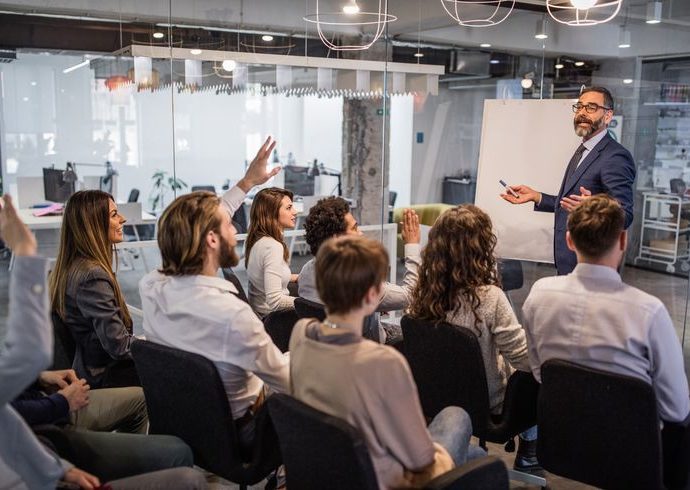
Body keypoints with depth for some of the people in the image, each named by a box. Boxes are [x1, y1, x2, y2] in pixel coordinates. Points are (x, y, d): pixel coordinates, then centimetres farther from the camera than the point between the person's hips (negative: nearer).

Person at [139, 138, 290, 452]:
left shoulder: (151, 286, -17)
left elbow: (200, 227, 1)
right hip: (236, 433, -6)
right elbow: (290, 383, -24)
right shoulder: (232, 315, -39)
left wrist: (247, 183, 8)